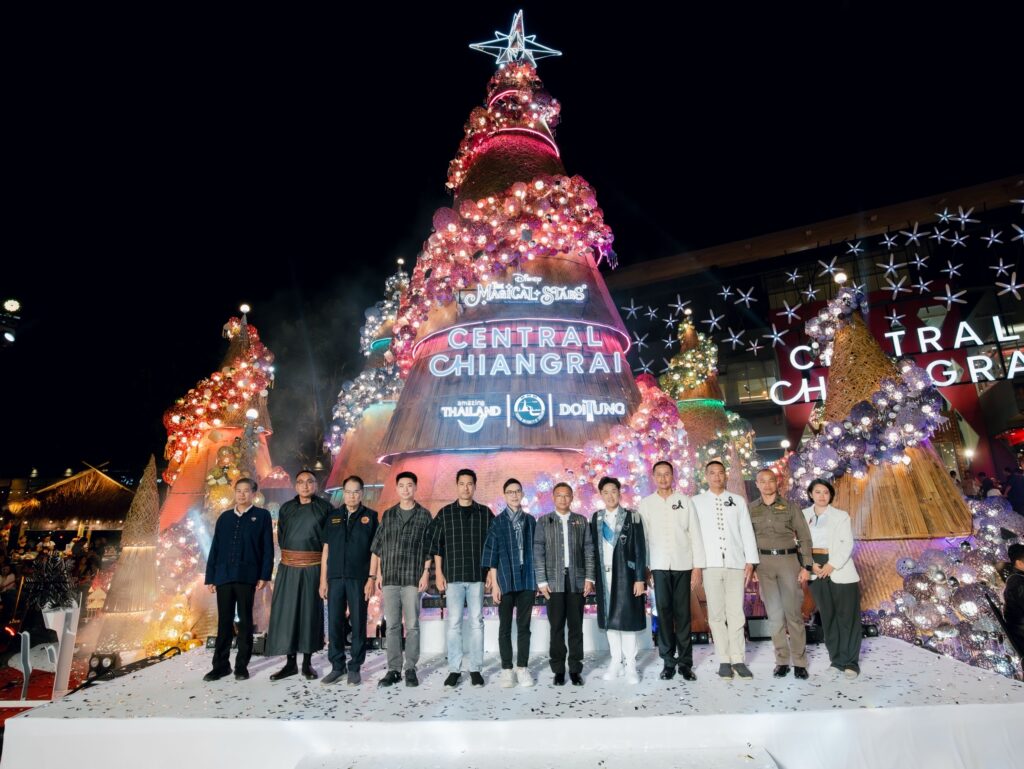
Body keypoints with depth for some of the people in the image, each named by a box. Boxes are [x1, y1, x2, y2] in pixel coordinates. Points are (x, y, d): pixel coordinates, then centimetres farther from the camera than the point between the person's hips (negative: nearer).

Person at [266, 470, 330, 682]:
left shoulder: (324, 507, 0)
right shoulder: (286, 508, 9)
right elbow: (280, 537, 15)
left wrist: (311, 553, 3)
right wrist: (292, 554, 9)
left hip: (313, 567, -2)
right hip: (288, 567, 3)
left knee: (310, 611, 3)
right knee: (285, 611, 1)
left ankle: (307, 663, 12)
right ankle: (290, 663, 11)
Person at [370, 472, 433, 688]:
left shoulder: (424, 515, 3)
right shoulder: (387, 515, 11)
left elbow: (429, 548, 1)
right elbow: (377, 547, 12)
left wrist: (426, 572, -5)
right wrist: (376, 573, 7)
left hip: (413, 578, -3)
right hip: (389, 577, 3)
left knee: (412, 625, 1)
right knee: (391, 625, 6)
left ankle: (410, 669, 11)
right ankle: (393, 670, 14)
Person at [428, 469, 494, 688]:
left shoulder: (485, 513, 6)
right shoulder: (444, 513, 5)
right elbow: (436, 545, 5)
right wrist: (439, 573, -1)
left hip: (478, 576, 0)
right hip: (453, 576, 0)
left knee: (477, 623, 3)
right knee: (453, 623, 1)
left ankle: (476, 669, 12)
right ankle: (454, 670, 11)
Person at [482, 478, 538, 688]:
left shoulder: (530, 520, 8)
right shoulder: (497, 522, 0)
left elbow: (535, 551, 11)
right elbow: (491, 554, -2)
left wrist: (537, 580, 7)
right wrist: (494, 583, -7)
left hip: (527, 580, 2)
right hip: (505, 581, -2)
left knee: (524, 626, 7)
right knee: (505, 627, 6)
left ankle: (522, 668, 16)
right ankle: (507, 669, 15)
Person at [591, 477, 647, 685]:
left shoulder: (632, 517, -1)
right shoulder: (596, 518, 8)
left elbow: (640, 550, -5)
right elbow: (593, 548, 7)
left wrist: (640, 578, -10)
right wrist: (592, 576, 2)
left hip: (626, 575, -3)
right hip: (604, 576, 3)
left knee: (628, 618, 0)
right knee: (609, 619, 8)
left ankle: (630, 665, 10)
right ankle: (616, 661, 20)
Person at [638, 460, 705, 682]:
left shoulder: (685, 501, 6)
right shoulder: (645, 504, 7)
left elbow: (695, 535, 4)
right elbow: (642, 538, 6)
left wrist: (698, 566, -2)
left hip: (683, 565, 0)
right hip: (659, 566, 0)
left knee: (683, 614, 2)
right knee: (664, 612, 0)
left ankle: (685, 662, 10)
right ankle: (668, 661, 8)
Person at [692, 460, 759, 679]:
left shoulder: (738, 501, 12)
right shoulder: (697, 502, 7)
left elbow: (747, 532, 8)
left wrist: (750, 561, 1)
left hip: (735, 564, 1)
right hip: (710, 564, -1)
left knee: (736, 613, 0)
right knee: (716, 613, 1)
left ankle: (738, 660, 7)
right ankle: (724, 660, 8)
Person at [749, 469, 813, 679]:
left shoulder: (791, 506, 3)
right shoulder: (751, 510, 7)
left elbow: (804, 537, 3)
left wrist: (806, 566, -3)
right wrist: (750, 567, 2)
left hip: (788, 560, -1)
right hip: (764, 563, 1)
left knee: (793, 612, -1)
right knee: (774, 614, 5)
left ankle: (799, 662, 9)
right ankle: (782, 660, 13)